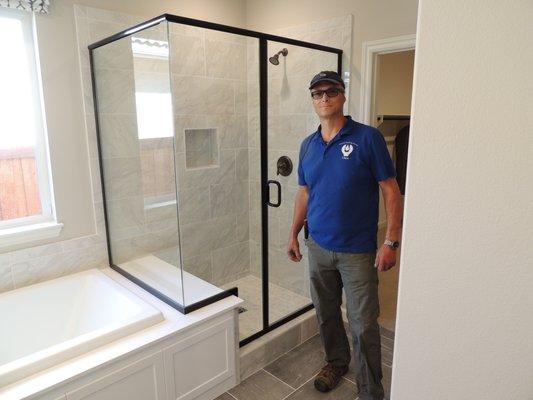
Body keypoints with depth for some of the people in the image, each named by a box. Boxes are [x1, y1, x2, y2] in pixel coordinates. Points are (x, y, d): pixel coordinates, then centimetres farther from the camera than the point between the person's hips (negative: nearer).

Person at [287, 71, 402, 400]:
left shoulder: (368, 138, -9)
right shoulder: (308, 145, 6)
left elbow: (391, 191, -9)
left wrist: (390, 242, -14)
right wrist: (294, 234, 14)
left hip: (358, 252, -4)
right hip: (318, 247, 5)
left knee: (364, 325, 3)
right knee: (327, 313, 19)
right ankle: (337, 362, 44)